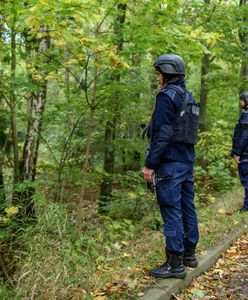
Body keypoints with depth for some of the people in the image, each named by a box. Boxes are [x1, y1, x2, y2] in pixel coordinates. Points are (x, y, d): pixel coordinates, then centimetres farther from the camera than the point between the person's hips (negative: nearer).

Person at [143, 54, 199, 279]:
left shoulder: (167, 96, -12)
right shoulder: (188, 96, 15)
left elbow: (162, 134, -18)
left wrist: (150, 164, -15)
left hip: (170, 161, -9)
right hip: (187, 160, 9)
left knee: (171, 210, -5)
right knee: (187, 207, 15)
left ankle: (175, 264, 0)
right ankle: (189, 254, 26)